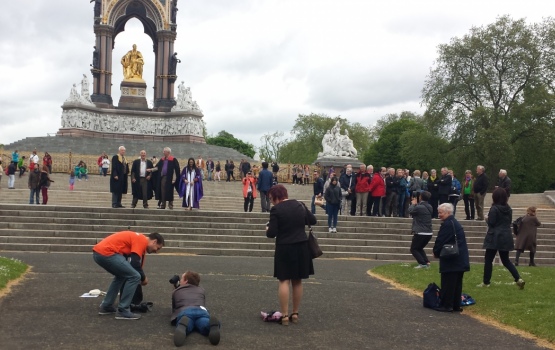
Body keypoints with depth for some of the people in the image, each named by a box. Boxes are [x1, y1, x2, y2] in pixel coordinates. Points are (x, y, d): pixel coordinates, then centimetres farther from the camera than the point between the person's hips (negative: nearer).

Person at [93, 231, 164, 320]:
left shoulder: (138, 239, 26)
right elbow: (135, 264, -10)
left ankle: (106, 307, 31)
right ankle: (122, 311, 0)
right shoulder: (142, 241, -3)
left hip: (98, 252, 10)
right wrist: (143, 278, 7)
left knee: (121, 275, 29)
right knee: (134, 277, -5)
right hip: (106, 253, -10)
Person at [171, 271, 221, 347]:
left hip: (184, 311, -1)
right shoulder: (201, 290, 39)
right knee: (207, 327, -27)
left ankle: (183, 326, -66)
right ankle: (213, 325, -64)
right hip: (201, 310, 1)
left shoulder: (176, 292, 36)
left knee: (181, 329, -29)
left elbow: (174, 309, 47)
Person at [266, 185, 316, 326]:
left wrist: (268, 230, 6)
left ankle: (284, 315, -2)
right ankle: (295, 314, 17)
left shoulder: (276, 209, -13)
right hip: (301, 247, 5)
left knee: (284, 281, 0)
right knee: (297, 281, 12)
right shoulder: (300, 205, 4)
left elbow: (272, 233, -15)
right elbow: (313, 220, 14)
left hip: (285, 248, -5)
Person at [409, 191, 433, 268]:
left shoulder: (419, 207, -17)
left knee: (413, 249, 5)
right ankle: (426, 262, 10)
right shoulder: (429, 207, 8)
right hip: (429, 233, 8)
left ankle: (422, 263, -8)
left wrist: (413, 204, 15)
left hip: (420, 233, -8)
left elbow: (410, 211, 0)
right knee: (419, 248, 24)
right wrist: (416, 204, 20)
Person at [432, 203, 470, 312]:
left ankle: (446, 305, 1)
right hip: (460, 260, 10)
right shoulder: (456, 223, 15)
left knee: (447, 284, -3)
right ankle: (456, 305, 17)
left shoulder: (447, 224, -15)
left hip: (451, 260, -10)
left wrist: (436, 253, 3)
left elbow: (440, 241, -15)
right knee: (457, 283, 12)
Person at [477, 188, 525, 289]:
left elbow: (491, 223, -15)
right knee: (505, 260, 14)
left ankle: (486, 282, 8)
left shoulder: (494, 208, -13)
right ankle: (518, 279, 1)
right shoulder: (508, 209, 8)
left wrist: (487, 219, 4)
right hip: (506, 237, 7)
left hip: (495, 237, -7)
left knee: (488, 260, 5)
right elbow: (509, 222, 16)